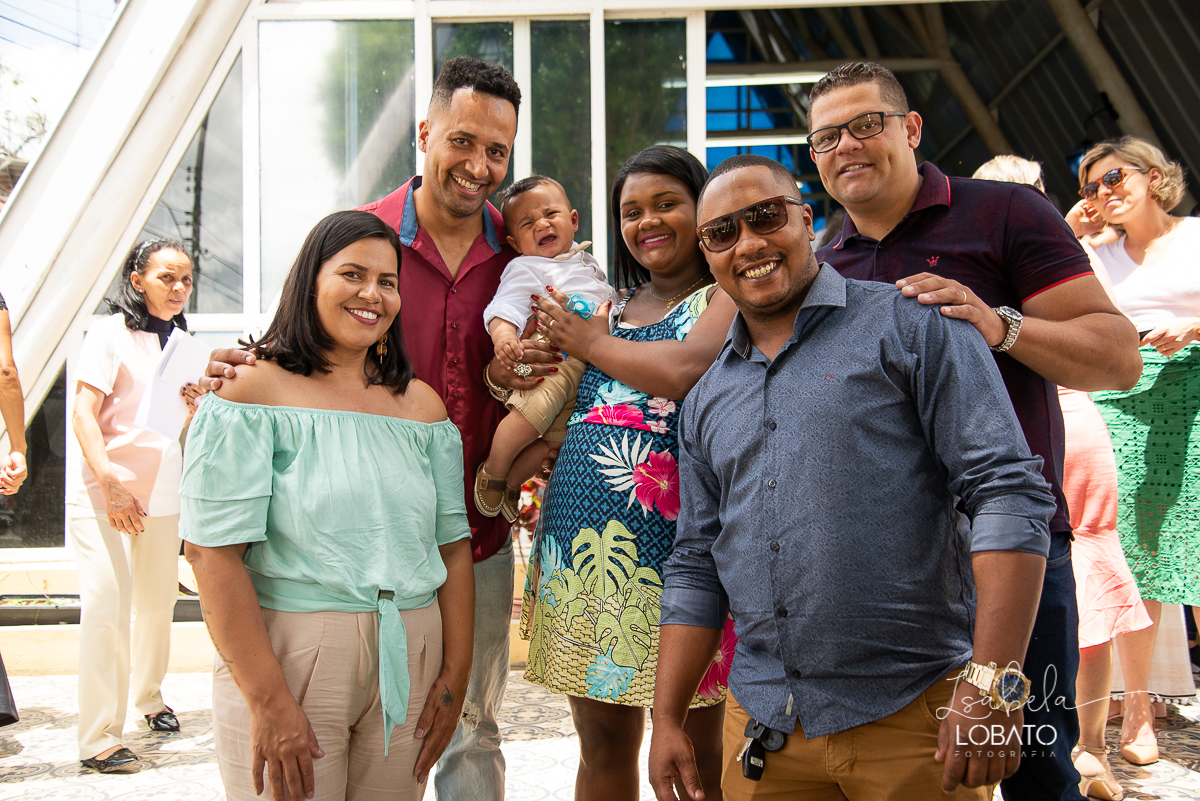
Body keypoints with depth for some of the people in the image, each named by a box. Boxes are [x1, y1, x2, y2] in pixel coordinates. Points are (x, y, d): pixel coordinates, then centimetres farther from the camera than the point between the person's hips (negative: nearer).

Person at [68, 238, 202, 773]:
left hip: (162, 489, 6)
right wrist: (110, 483, -23)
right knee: (107, 604, -10)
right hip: (103, 488, -6)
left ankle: (149, 696, 35)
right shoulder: (111, 333, -7)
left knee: (159, 599, 13)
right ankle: (98, 738, -6)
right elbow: (83, 414, -13)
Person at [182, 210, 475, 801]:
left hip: (408, 663, 4)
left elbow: (453, 545, 11)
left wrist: (455, 675, 4)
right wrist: (268, 700, -17)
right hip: (283, 655, -4)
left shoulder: (421, 404, 11)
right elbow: (214, 553, -12)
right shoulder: (254, 392, -5)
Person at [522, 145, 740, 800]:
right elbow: (556, 419, 26)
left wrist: (591, 343, -5)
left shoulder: (727, 297, 0)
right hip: (582, 539, 6)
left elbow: (689, 371, -20)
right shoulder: (603, 307, 21)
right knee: (603, 744, 12)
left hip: (675, 537, -6)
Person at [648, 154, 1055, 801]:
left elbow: (1007, 492, -12)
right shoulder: (707, 400, 13)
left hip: (913, 715, -4)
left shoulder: (909, 324, -4)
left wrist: (993, 681, -20)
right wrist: (667, 719, 9)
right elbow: (695, 566, 16)